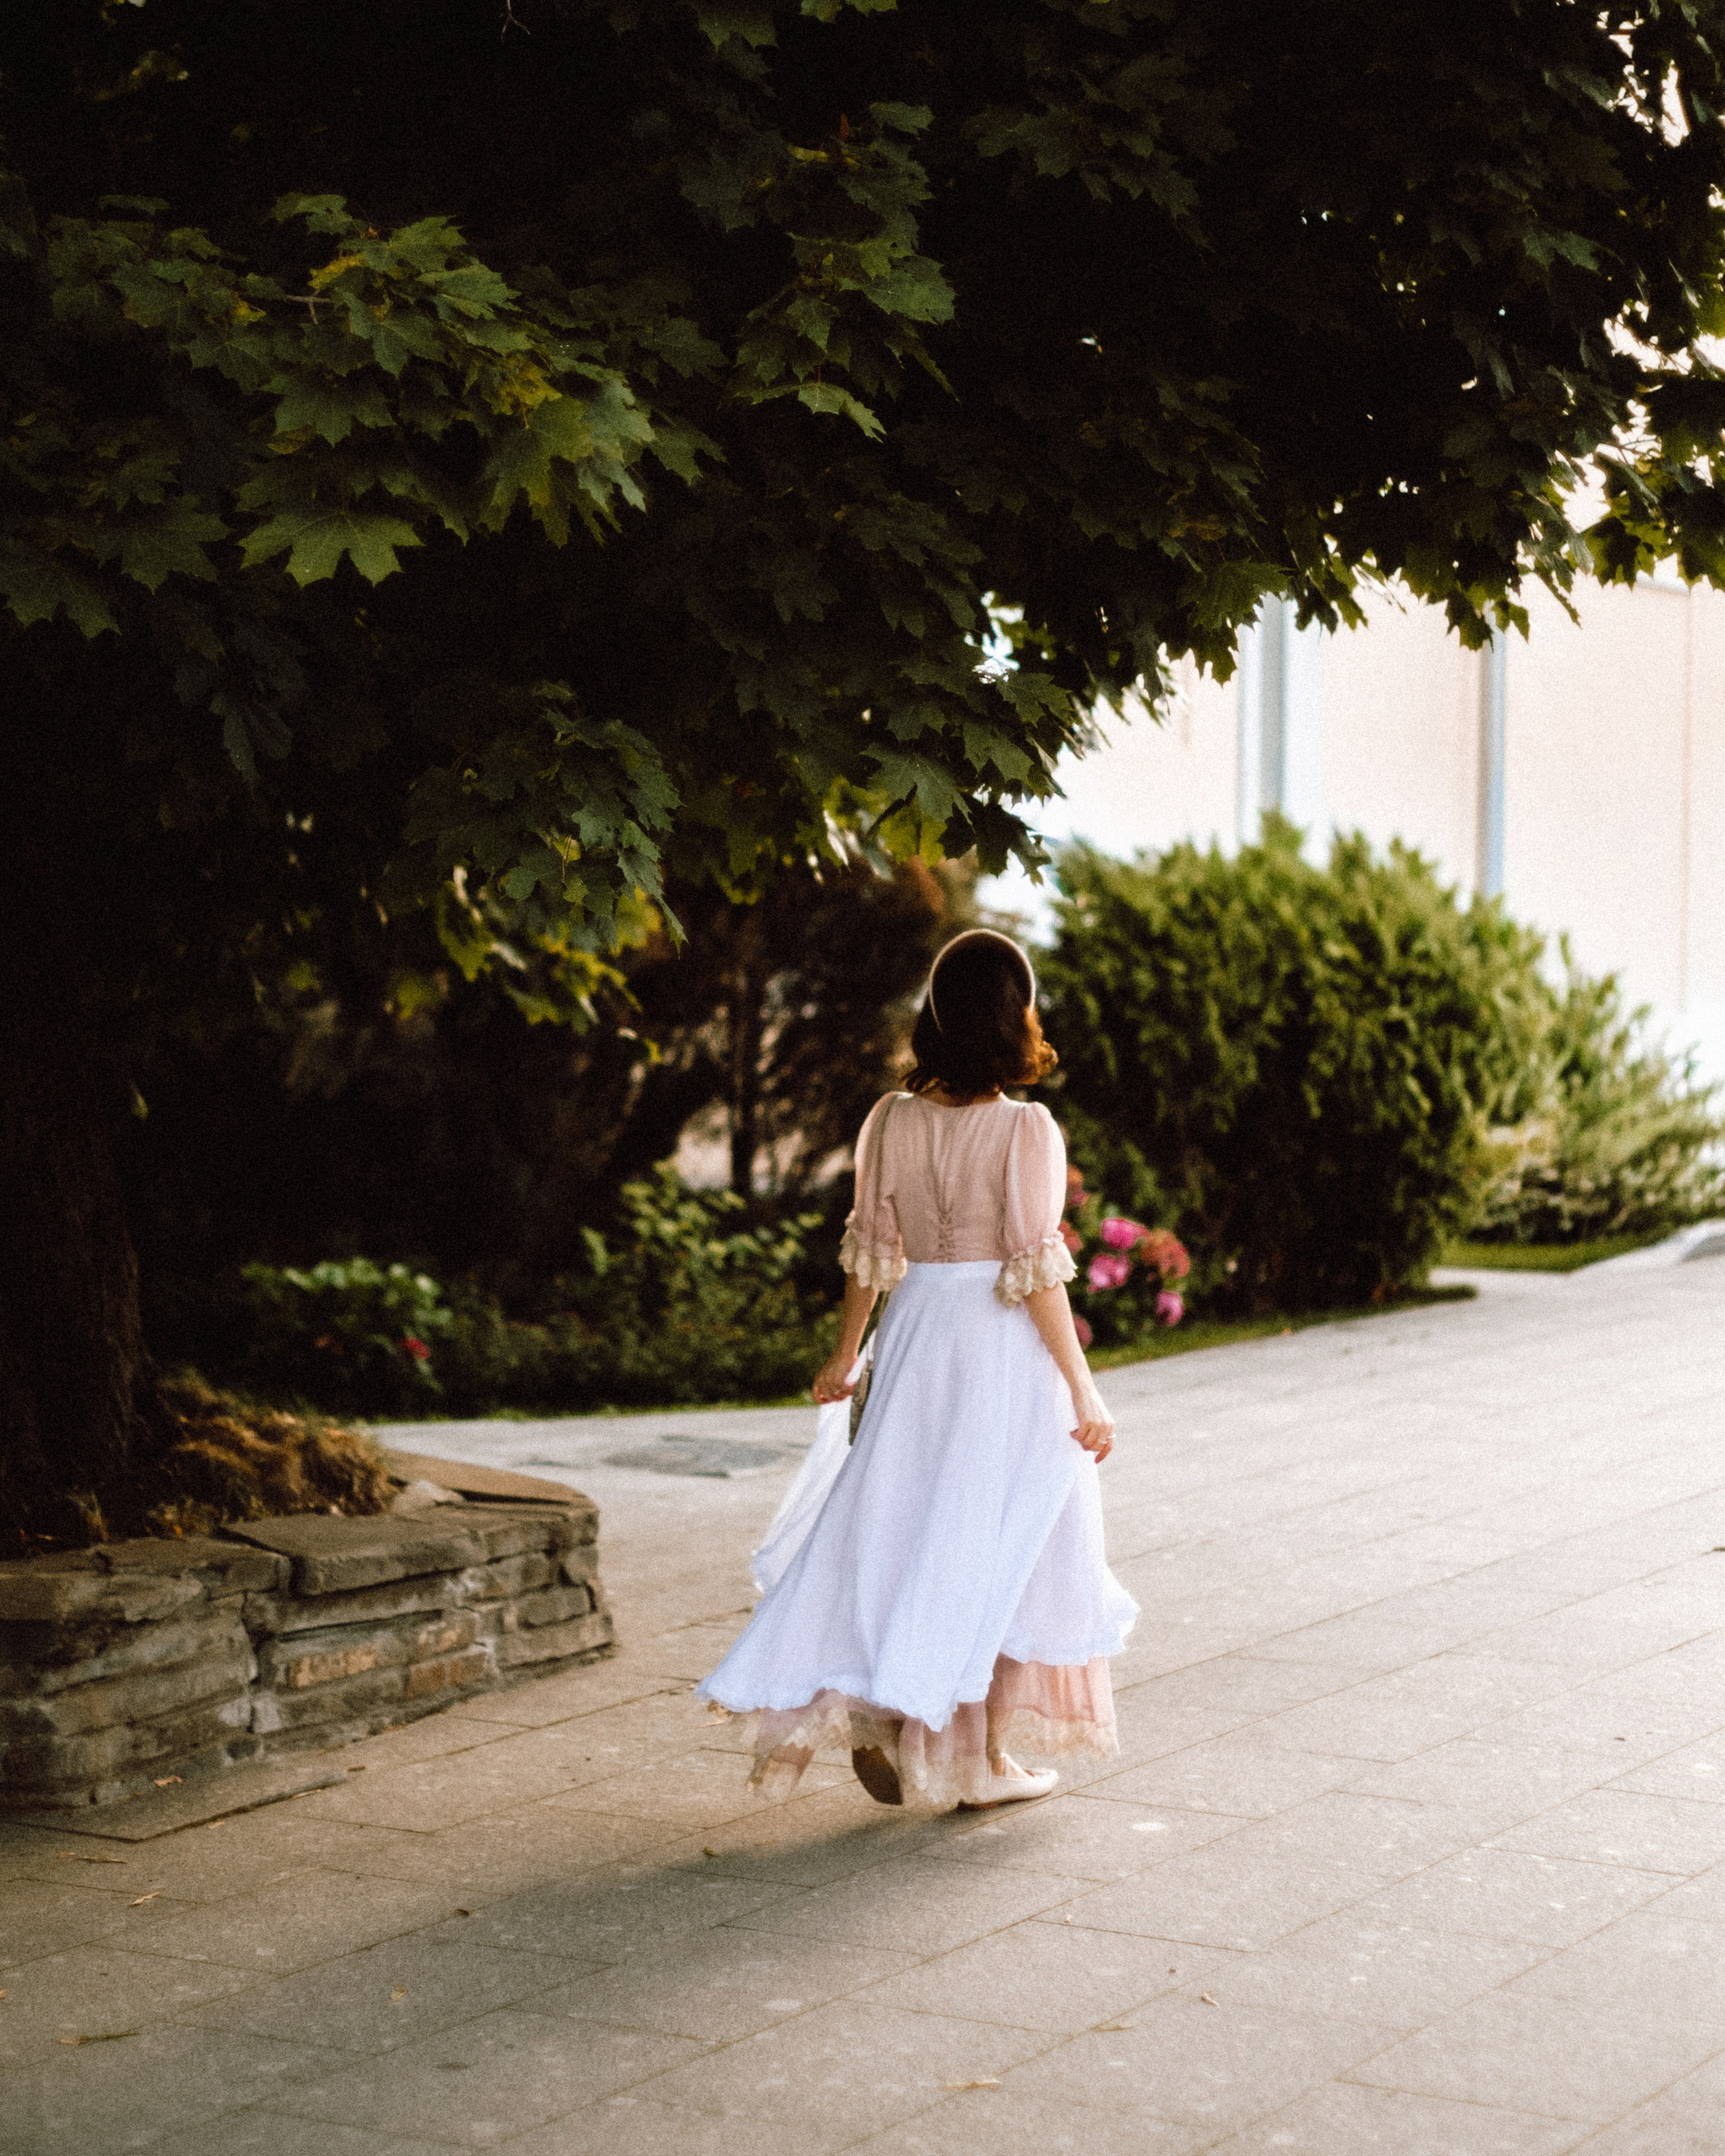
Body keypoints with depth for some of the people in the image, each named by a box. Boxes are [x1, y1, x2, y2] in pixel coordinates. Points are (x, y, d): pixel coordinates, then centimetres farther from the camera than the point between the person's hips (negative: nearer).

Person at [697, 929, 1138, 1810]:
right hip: (1006, 1346, -4)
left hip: (916, 1335, 4)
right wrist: (1081, 1388, -9)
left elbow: (870, 1252, 5)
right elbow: (1034, 1270, -15)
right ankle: (986, 1754, 12)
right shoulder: (1026, 1130, -13)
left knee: (893, 1531, 14)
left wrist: (845, 1353, 18)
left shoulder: (891, 1120, 0)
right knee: (1003, 1546, 7)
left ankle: (820, 1706, 8)